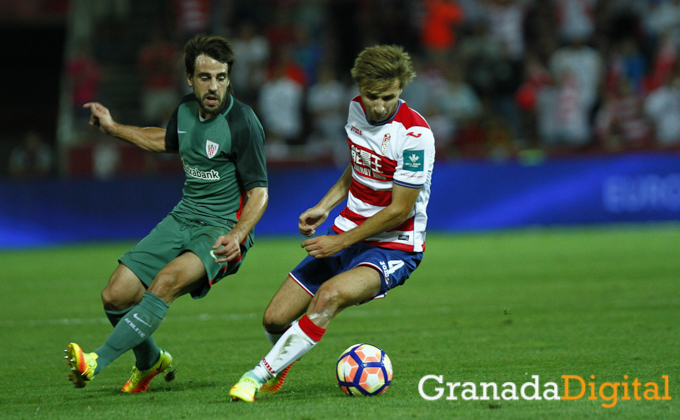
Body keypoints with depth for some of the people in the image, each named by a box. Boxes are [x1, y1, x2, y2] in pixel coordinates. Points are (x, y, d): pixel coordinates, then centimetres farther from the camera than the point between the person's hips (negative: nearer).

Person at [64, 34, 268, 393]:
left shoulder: (242, 124, -15)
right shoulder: (186, 110, 5)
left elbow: (259, 192, -14)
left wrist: (238, 236, -30)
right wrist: (114, 129, 28)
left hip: (222, 230, -7)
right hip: (182, 219, 7)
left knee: (167, 281, -35)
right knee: (115, 296, -4)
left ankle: (97, 361, -38)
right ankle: (150, 361, 26)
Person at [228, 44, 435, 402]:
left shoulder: (414, 134, -21)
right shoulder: (357, 108, 1)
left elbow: (399, 211, -18)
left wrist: (340, 242, -16)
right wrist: (324, 207, 8)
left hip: (394, 246, -7)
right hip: (345, 236, 7)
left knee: (331, 293, -36)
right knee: (275, 319, -1)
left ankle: (260, 375, -24)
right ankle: (281, 368, 34)